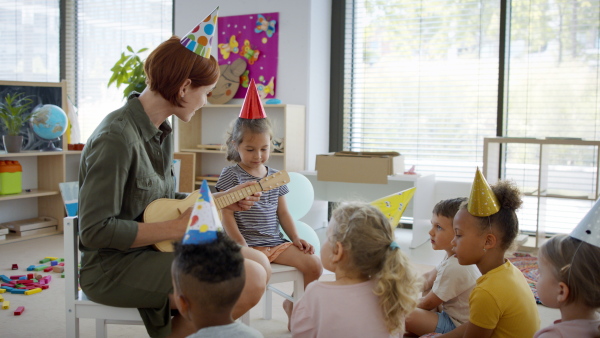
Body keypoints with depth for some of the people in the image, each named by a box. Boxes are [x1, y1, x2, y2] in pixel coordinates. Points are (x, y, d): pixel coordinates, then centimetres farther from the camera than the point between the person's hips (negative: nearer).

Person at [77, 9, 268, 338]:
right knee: (249, 282, -22)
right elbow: (95, 230, -23)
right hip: (112, 266, -9)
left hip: (154, 250, 9)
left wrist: (219, 201, 5)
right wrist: (176, 227, -19)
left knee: (255, 269, 6)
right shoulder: (117, 138, -21)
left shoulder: (161, 131, 8)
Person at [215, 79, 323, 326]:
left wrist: (296, 238, 4)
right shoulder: (231, 175, -3)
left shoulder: (275, 176, 12)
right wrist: (242, 246, -16)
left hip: (276, 242, 6)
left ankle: (295, 305, 17)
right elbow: (226, 214, -8)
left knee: (314, 264, -7)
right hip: (249, 244, -5)